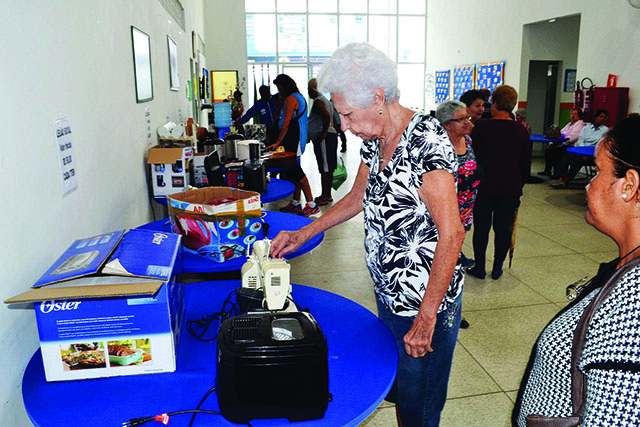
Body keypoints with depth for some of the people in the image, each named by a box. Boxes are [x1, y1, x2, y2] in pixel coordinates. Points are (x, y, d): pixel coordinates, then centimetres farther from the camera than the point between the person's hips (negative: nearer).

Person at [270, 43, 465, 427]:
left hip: (427, 303, -8)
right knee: (396, 393, 23)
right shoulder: (375, 140, 3)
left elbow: (451, 234, -26)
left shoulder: (426, 141, -23)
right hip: (388, 294, 8)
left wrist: (426, 317, -24)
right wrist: (304, 234, 14)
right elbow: (358, 197, 18)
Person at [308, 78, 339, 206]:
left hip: (323, 139, -10)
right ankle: (327, 195, 20)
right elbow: (331, 119, 24)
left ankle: (324, 197, -4)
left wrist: (323, 134, -22)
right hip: (331, 136, 10)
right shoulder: (325, 100, 20)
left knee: (325, 169, -7)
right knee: (327, 168, 13)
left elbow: (327, 115, -27)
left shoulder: (318, 102, -11)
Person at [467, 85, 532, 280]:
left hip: (484, 186, -3)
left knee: (482, 227, 7)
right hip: (511, 188, 3)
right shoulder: (521, 131, 3)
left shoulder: (480, 128, -8)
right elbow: (526, 163, 9)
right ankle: (497, 268, 19)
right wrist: (519, 186, 19)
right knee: (503, 228, 10)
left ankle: (480, 267, 15)